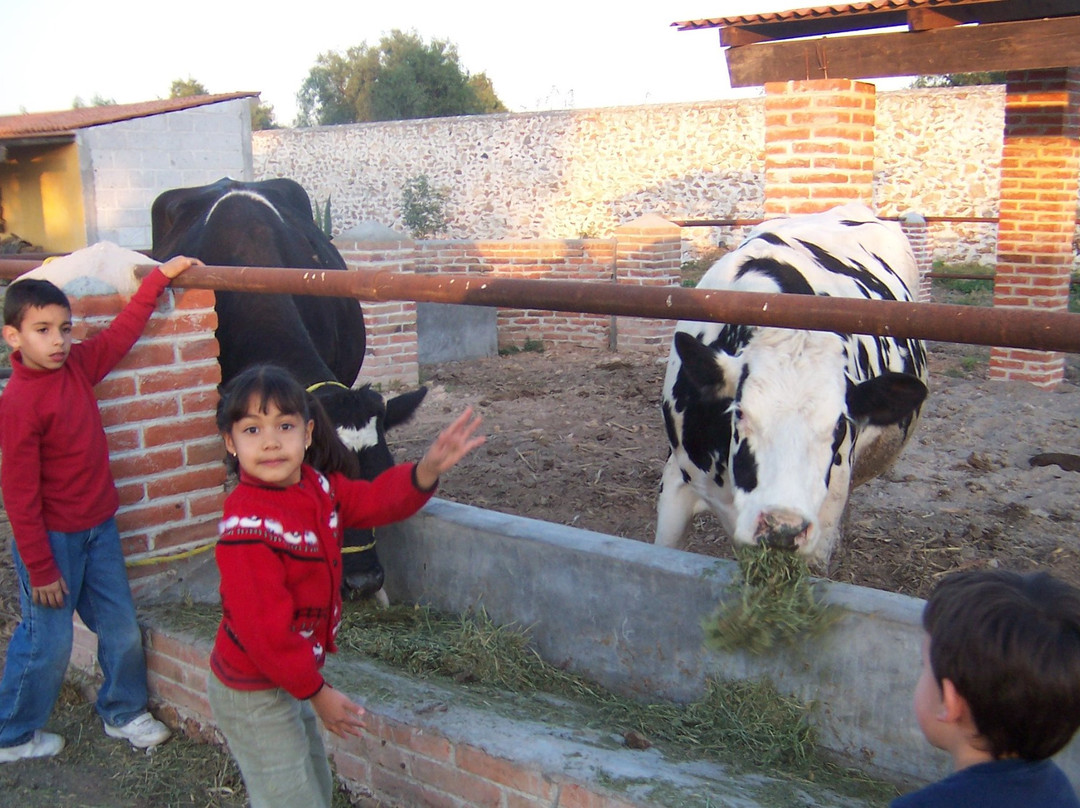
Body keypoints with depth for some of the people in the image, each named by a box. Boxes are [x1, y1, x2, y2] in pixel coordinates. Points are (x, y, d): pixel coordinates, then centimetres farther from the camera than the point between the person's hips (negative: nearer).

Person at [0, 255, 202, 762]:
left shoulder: (77, 365, -2)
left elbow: (121, 333, 15)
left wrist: (160, 277, 13)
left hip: (98, 527, 7)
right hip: (52, 539, -7)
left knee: (122, 628, 12)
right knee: (47, 644, 5)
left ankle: (123, 712, 33)